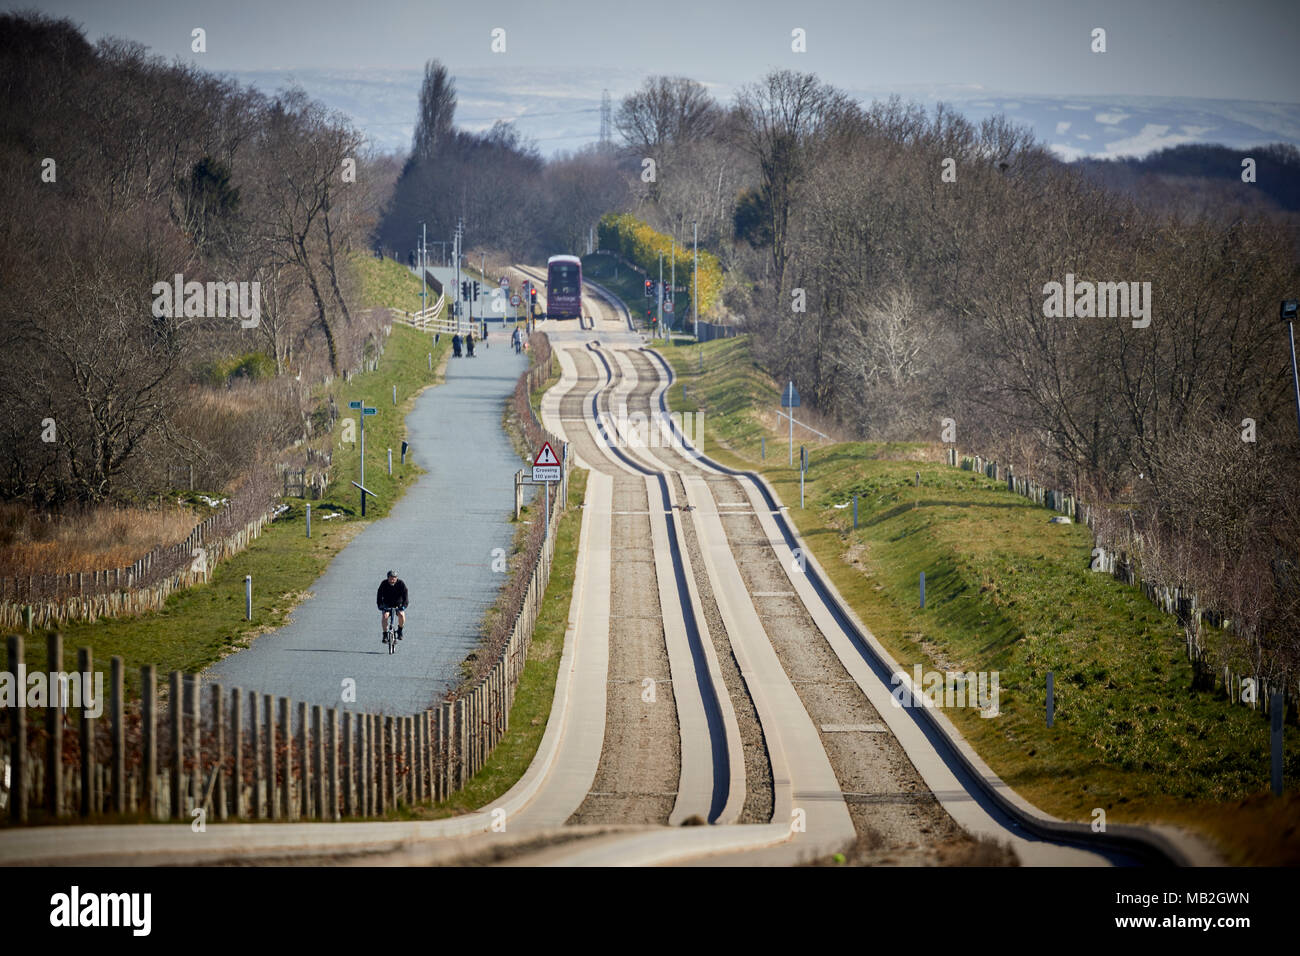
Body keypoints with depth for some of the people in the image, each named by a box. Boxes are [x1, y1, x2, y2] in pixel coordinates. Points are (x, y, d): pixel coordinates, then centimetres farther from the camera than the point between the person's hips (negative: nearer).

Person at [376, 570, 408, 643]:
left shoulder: (401, 583, -19)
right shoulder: (384, 584, -17)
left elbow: (405, 596, -22)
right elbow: (379, 595, -18)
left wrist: (403, 606, -37)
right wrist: (380, 605, -34)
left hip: (398, 604, -1)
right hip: (387, 604, 1)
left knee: (401, 615, -28)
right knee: (384, 616, -25)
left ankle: (400, 631, -3)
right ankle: (385, 634, -12)